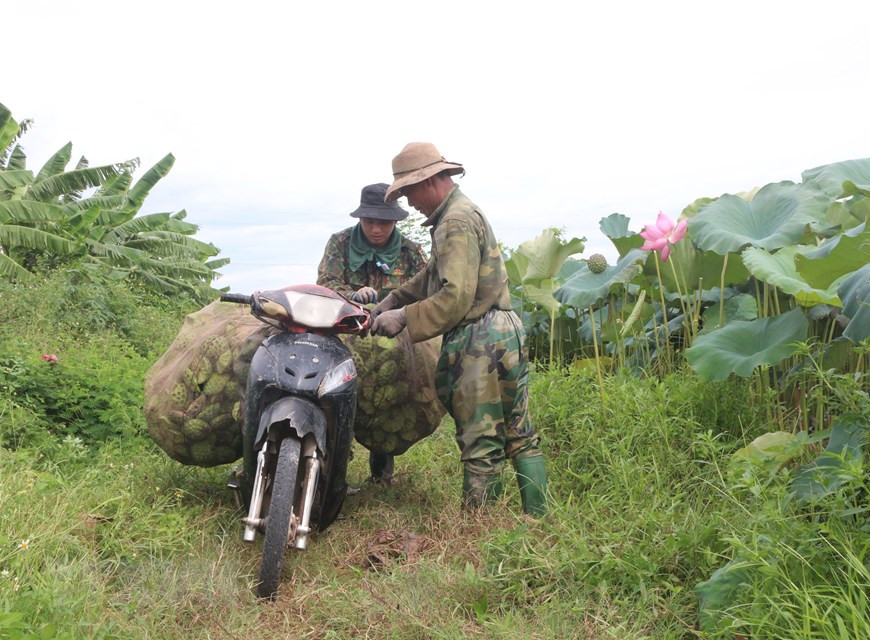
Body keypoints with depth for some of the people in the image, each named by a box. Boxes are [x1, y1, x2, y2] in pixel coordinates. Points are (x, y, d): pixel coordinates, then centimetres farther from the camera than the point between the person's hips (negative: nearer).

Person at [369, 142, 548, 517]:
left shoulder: (455, 223, -14)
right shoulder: (464, 211, 19)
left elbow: (455, 297, -22)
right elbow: (433, 276, 23)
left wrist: (404, 318, -15)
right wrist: (391, 302, 16)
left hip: (478, 344, -11)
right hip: (506, 332, 11)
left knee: (480, 444, -2)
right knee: (519, 435, 13)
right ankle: (537, 520, 21)